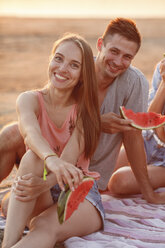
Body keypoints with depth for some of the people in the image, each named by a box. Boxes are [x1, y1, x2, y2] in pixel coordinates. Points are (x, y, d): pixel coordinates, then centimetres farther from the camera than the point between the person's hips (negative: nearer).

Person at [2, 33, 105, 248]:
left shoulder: (85, 110, -5)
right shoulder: (29, 100, -3)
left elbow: (69, 160, -19)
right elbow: (31, 132, -28)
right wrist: (51, 159, -51)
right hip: (39, 197, 1)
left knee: (45, 228, -34)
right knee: (32, 157, -31)